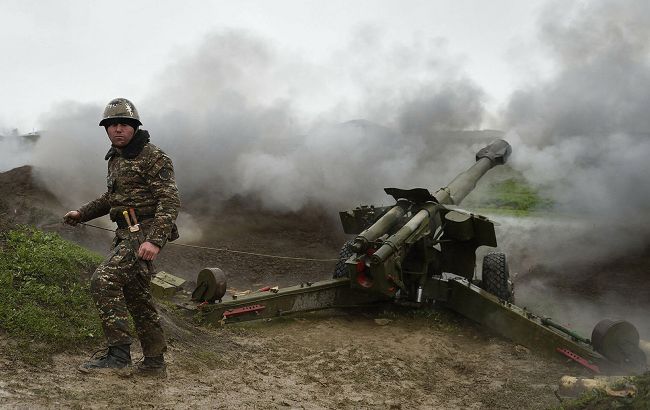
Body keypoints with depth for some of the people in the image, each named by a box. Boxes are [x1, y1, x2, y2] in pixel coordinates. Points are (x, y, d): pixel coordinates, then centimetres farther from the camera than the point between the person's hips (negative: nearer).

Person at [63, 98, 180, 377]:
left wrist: (155, 240, -29)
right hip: (126, 234, 9)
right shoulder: (115, 159, 16)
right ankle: (154, 363, 22)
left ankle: (118, 353, -16)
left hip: (145, 232, -9)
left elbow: (170, 201, -19)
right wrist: (82, 213, 25)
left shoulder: (152, 157, -11)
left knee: (104, 280, -22)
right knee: (137, 298, 12)